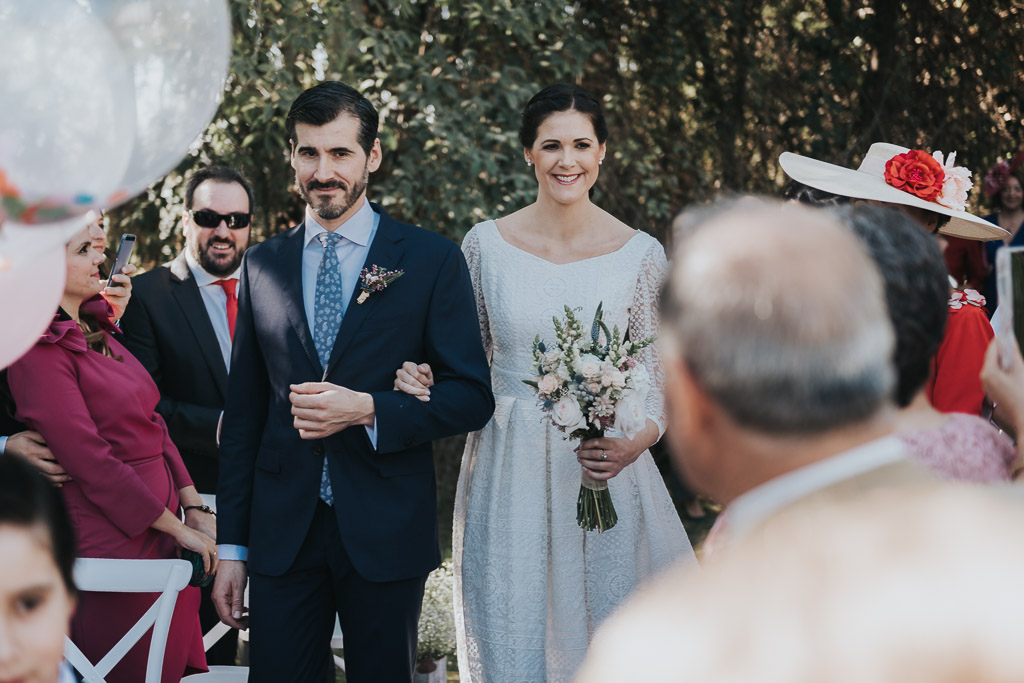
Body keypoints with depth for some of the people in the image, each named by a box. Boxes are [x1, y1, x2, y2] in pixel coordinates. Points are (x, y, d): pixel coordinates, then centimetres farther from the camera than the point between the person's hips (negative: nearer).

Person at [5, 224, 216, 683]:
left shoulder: (96, 331, 13)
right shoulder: (41, 349, -15)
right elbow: (90, 460, -18)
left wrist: (194, 508, 3)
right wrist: (177, 527, -13)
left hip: (157, 532, 9)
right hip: (110, 541, -8)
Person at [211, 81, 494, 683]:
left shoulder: (433, 261, -1)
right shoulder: (262, 265, 8)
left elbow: (472, 397, -3)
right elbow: (244, 412, 9)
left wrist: (367, 410, -19)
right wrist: (232, 546, 6)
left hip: (386, 535, -2)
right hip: (282, 534, 2)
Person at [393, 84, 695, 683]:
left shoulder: (640, 254, -1)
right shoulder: (486, 244, 1)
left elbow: (657, 378, 3)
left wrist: (633, 443, -16)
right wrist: (426, 382, -11)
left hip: (606, 476, 0)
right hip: (508, 477, 1)